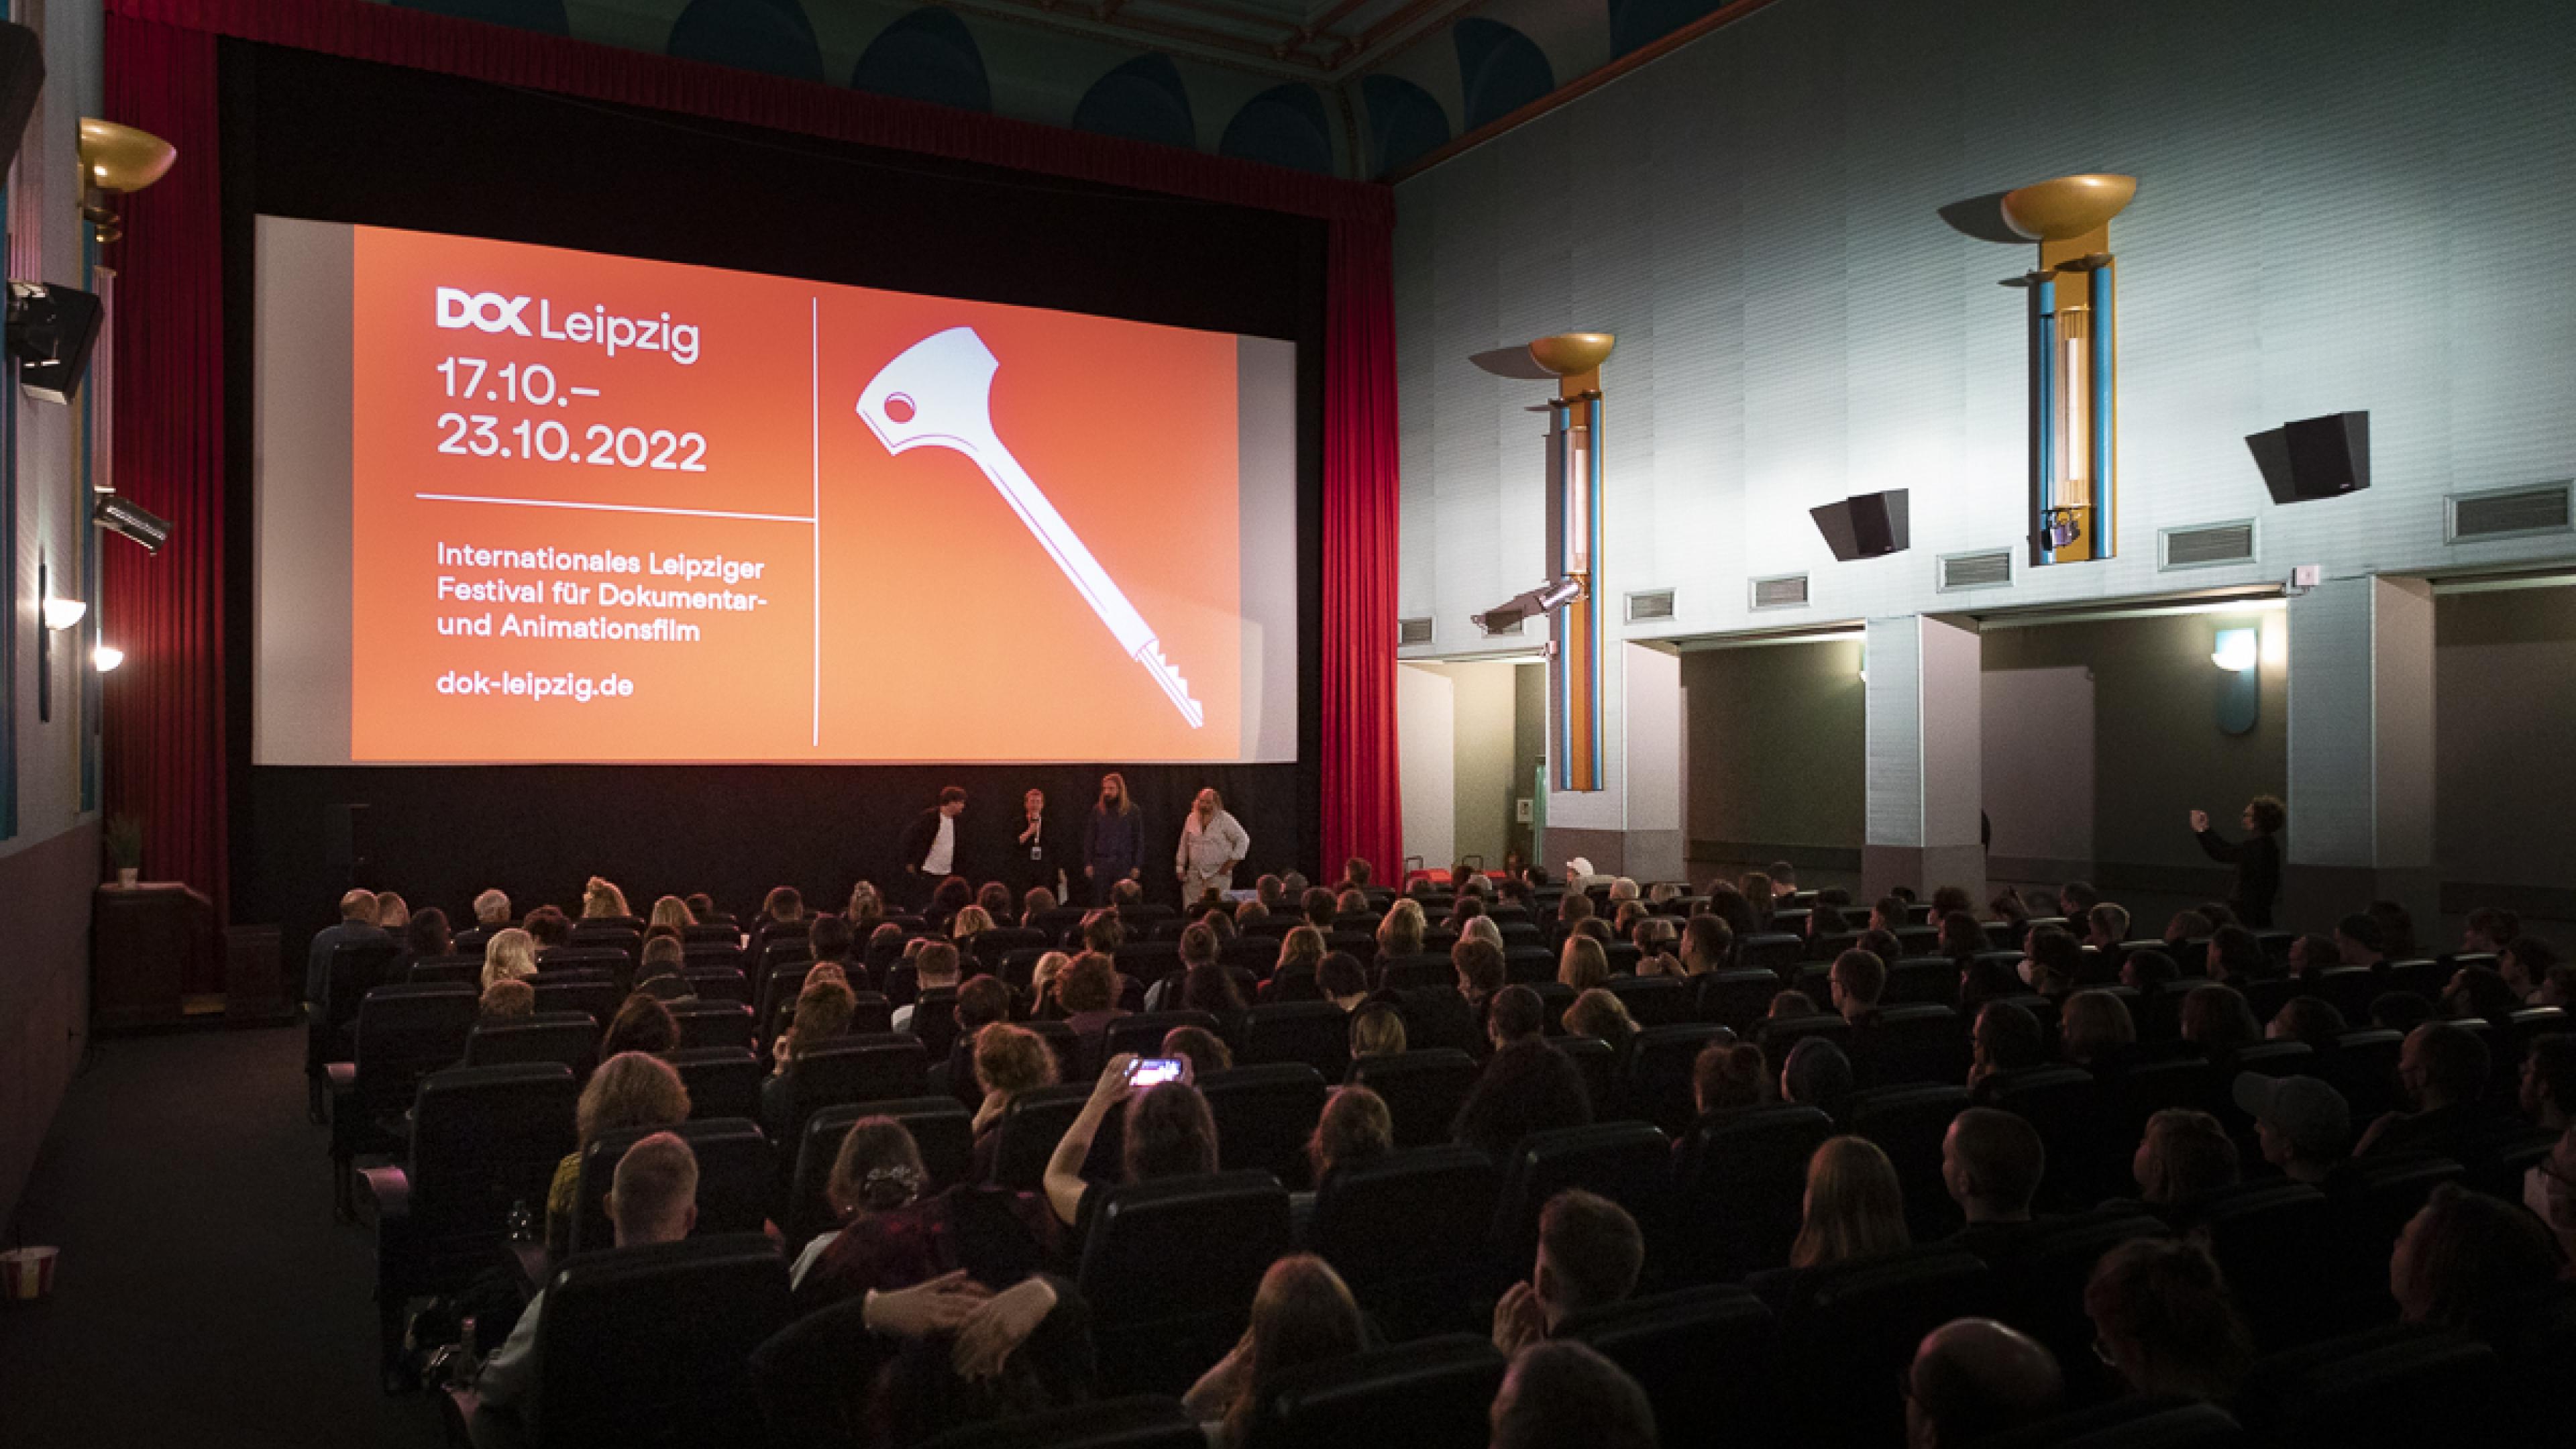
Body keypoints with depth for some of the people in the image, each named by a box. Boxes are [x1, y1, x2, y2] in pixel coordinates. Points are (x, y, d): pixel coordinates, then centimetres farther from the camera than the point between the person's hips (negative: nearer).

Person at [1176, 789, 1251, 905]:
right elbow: (1184, 844, 17)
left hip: (1218, 875, -4)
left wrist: (1230, 863, -6)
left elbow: (1243, 840, -3)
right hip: (1194, 875, 4)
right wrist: (1180, 867, 14)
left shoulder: (1225, 820, -5)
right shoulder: (1191, 819, 7)